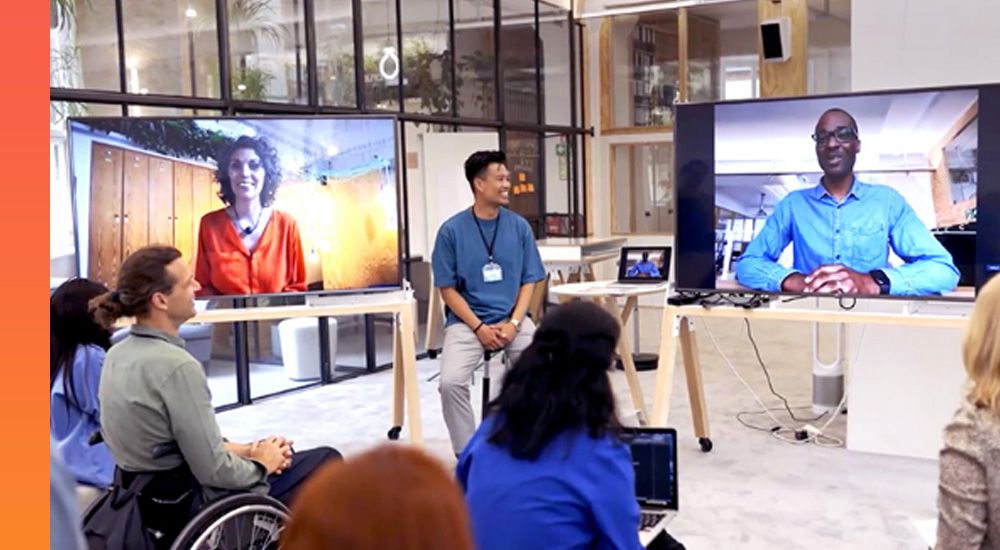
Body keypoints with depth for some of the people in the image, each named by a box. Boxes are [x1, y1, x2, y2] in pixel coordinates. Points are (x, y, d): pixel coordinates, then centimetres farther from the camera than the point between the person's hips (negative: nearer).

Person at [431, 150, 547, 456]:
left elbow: (528, 282, 6)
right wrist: (479, 328, -12)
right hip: (466, 322, -2)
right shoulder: (452, 230, -4)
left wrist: (513, 323, -9)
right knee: (451, 382, -24)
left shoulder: (519, 227, 3)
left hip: (512, 320, 2)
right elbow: (448, 289, -2)